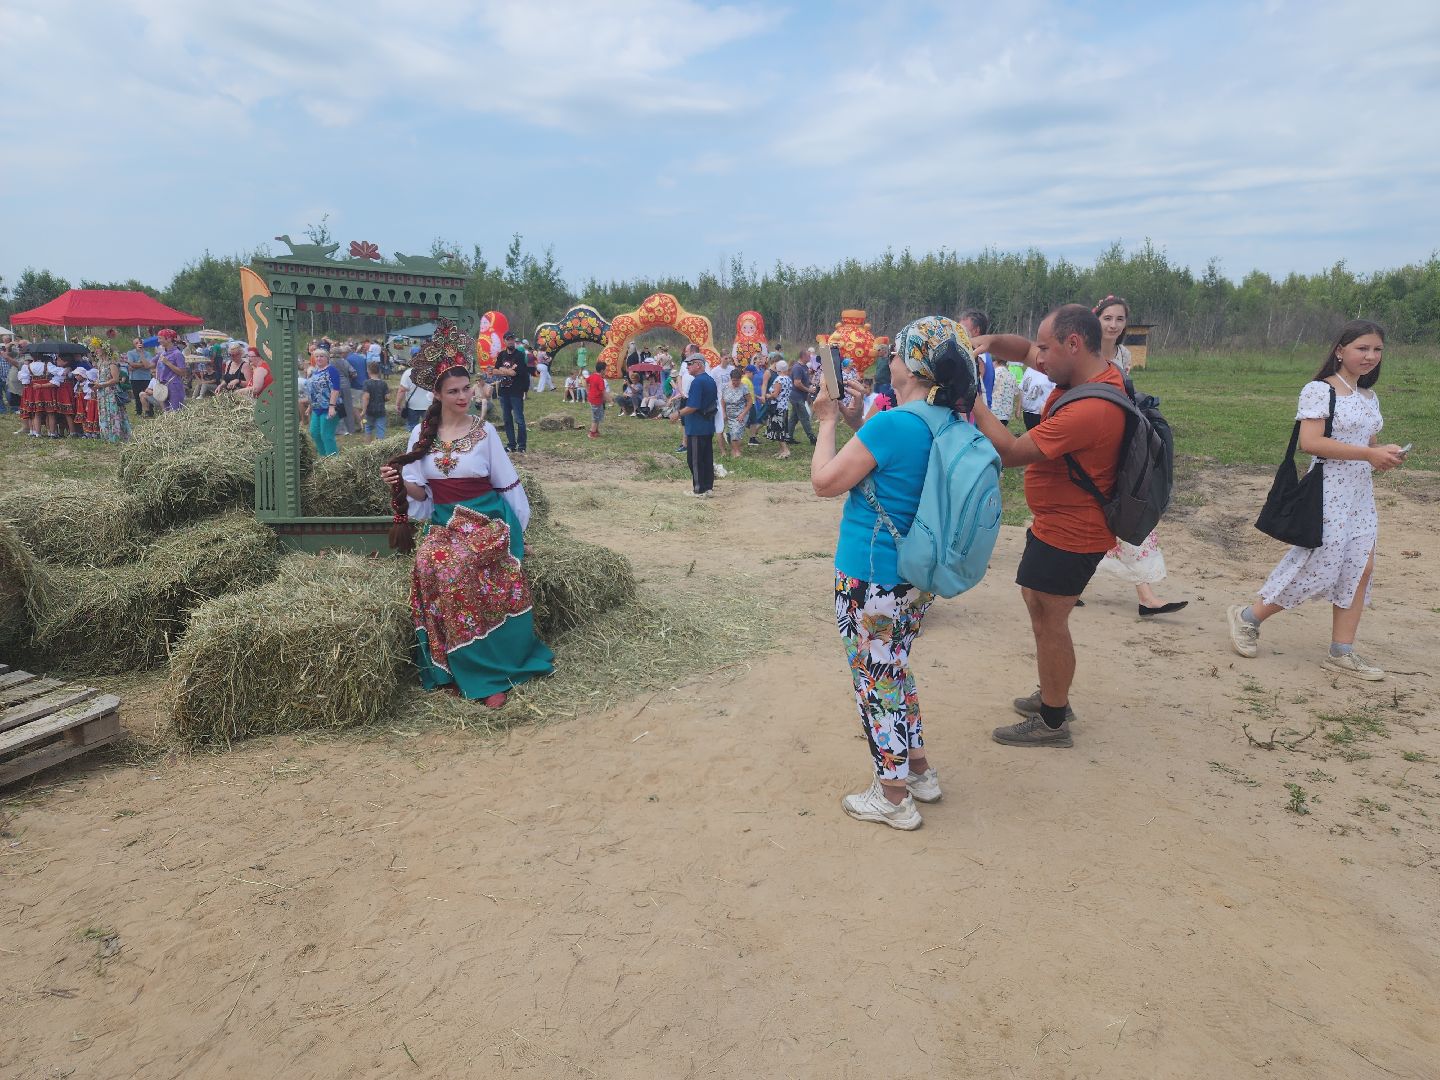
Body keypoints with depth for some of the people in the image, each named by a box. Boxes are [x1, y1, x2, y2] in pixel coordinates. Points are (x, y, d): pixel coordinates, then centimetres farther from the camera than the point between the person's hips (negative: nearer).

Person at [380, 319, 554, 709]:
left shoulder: (484, 431, -2)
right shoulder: (421, 433, 5)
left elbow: (508, 484, 4)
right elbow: (419, 491, 6)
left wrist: (518, 529, 4)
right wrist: (400, 483, -15)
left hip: (487, 519, -3)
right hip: (443, 524, 3)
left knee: (443, 564, -28)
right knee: (430, 566, -25)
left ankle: (479, 671, -13)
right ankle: (478, 672, -11)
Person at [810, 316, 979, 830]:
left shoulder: (890, 424, -24)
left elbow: (825, 481, -15)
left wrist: (828, 422, -2)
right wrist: (858, 422, 10)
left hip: (870, 581, -8)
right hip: (919, 579, 8)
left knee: (876, 682, 8)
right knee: (894, 671, 25)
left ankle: (893, 797, 23)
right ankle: (920, 770, 38)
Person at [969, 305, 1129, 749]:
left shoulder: (1090, 410, -31)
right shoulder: (1092, 373, 0)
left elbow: (1010, 452, -28)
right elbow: (1024, 350, 11)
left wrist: (973, 399, -21)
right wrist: (990, 342, -9)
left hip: (1068, 536, -10)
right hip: (1058, 525, 10)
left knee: (1048, 621, 2)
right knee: (1040, 608, 23)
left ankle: (1052, 722, 18)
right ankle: (1052, 696, 38)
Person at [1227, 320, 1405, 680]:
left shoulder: (1369, 397, 15)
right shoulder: (1319, 390, -11)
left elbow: (1367, 442, 23)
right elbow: (1310, 442, -21)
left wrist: (1385, 454, -1)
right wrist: (1368, 454, -22)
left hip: (1362, 494, 8)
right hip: (1328, 492, -8)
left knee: (1360, 570, 5)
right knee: (1317, 567, -7)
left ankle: (1341, 653, 12)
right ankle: (1248, 618, 12)